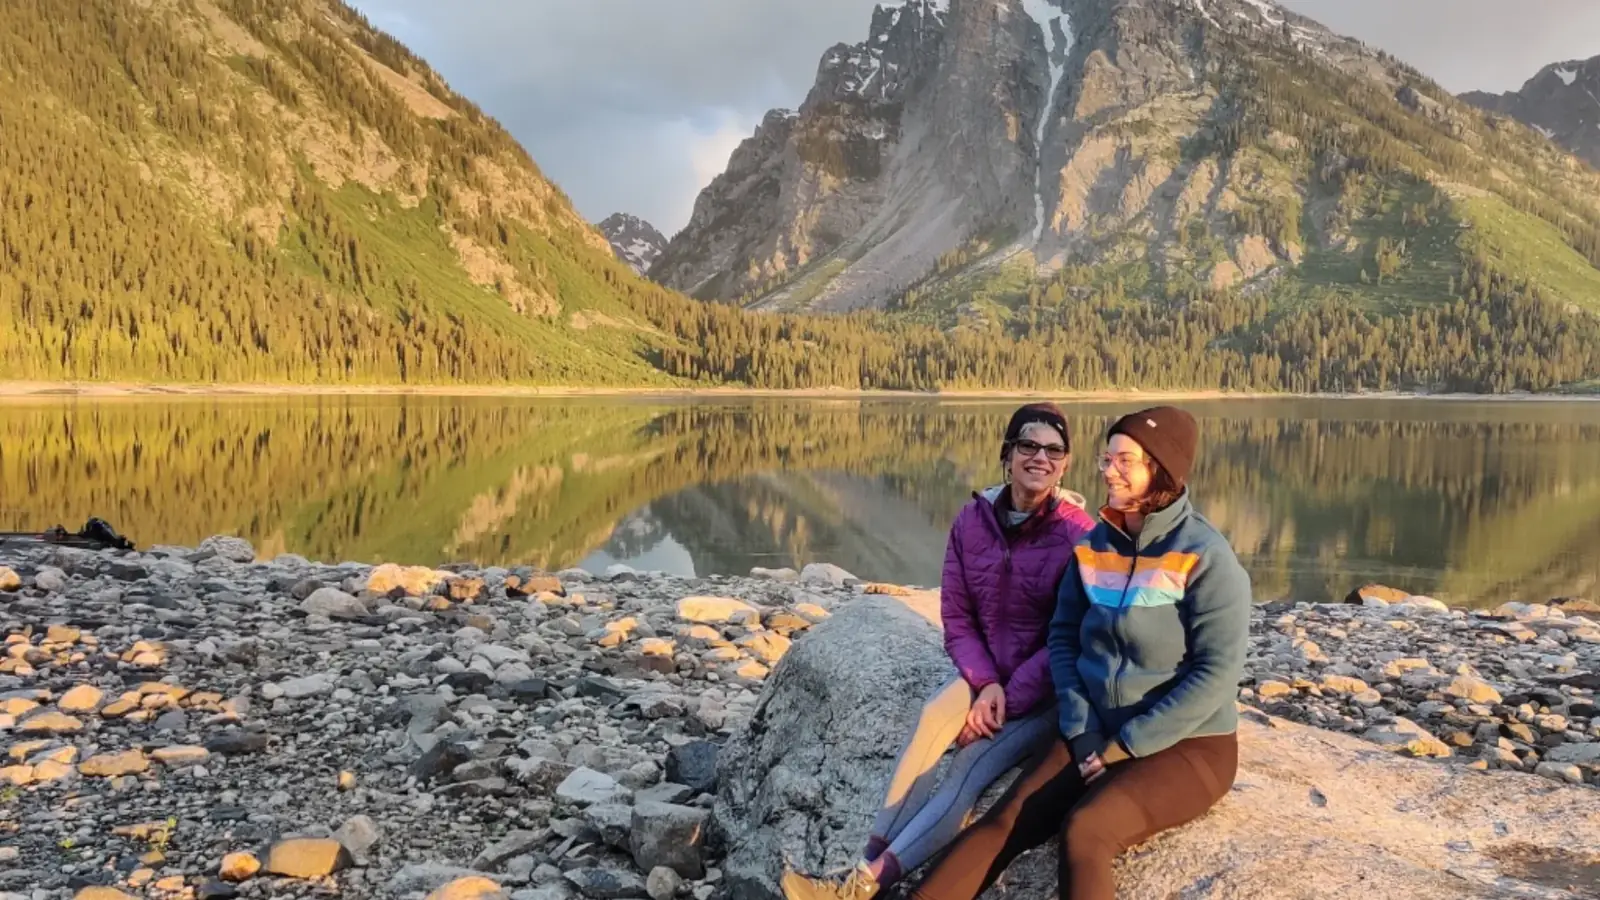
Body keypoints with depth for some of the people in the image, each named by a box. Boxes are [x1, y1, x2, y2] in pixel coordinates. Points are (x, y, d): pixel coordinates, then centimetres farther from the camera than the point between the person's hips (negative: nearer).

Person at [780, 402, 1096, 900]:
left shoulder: (1078, 535, -15)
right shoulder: (972, 520, -3)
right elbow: (957, 618, 0)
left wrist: (1010, 699, -19)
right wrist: (986, 684, -14)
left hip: (1050, 689, -3)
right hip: (987, 673, 4)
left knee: (972, 766, -25)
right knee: (933, 717, -28)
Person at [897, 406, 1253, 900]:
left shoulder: (1206, 558, -14)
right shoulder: (1096, 544, 4)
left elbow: (1216, 674, -17)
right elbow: (1064, 637, 7)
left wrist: (1127, 745, -16)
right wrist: (1082, 730, -6)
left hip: (1187, 746, -4)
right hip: (1098, 735, 5)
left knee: (1084, 830, -31)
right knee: (1005, 820, -17)